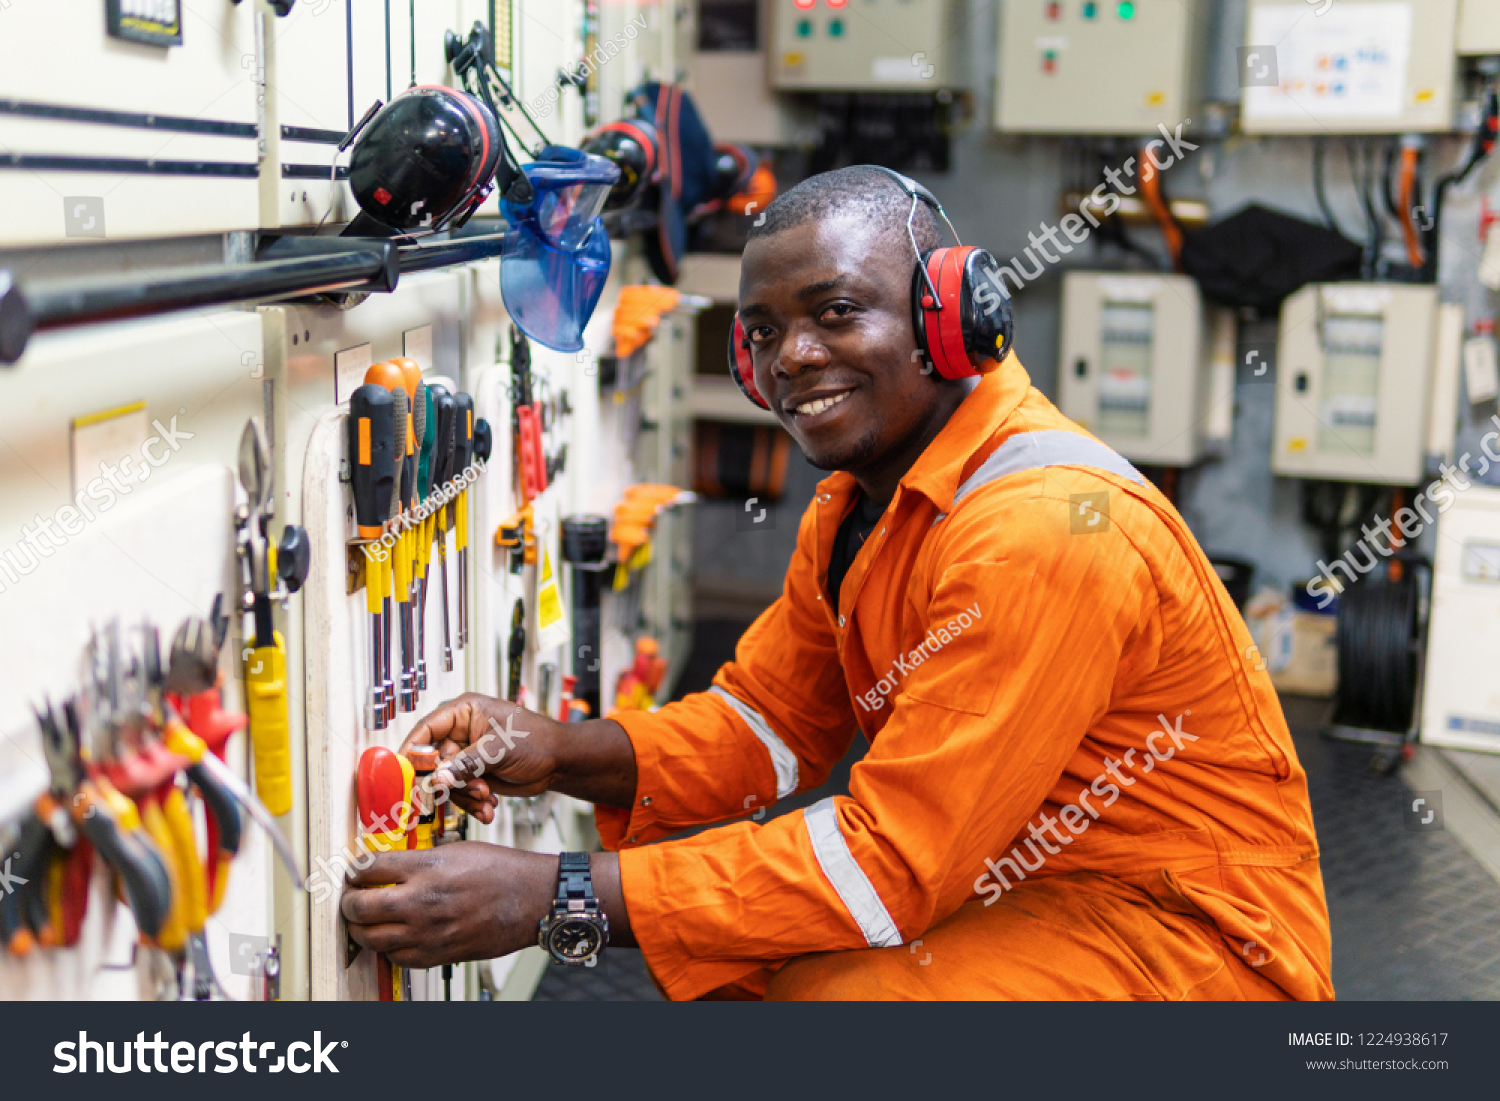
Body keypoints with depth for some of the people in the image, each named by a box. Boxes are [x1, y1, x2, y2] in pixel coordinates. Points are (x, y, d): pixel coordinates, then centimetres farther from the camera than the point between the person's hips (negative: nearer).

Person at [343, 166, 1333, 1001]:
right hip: (1011, 881, 8)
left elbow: (896, 862, -28)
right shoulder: (860, 502, 3)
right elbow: (770, 719, 6)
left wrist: (554, 902, -28)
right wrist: (561, 754, -13)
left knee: (816, 989, -24)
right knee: (714, 955, 1)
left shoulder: (1047, 529, -28)